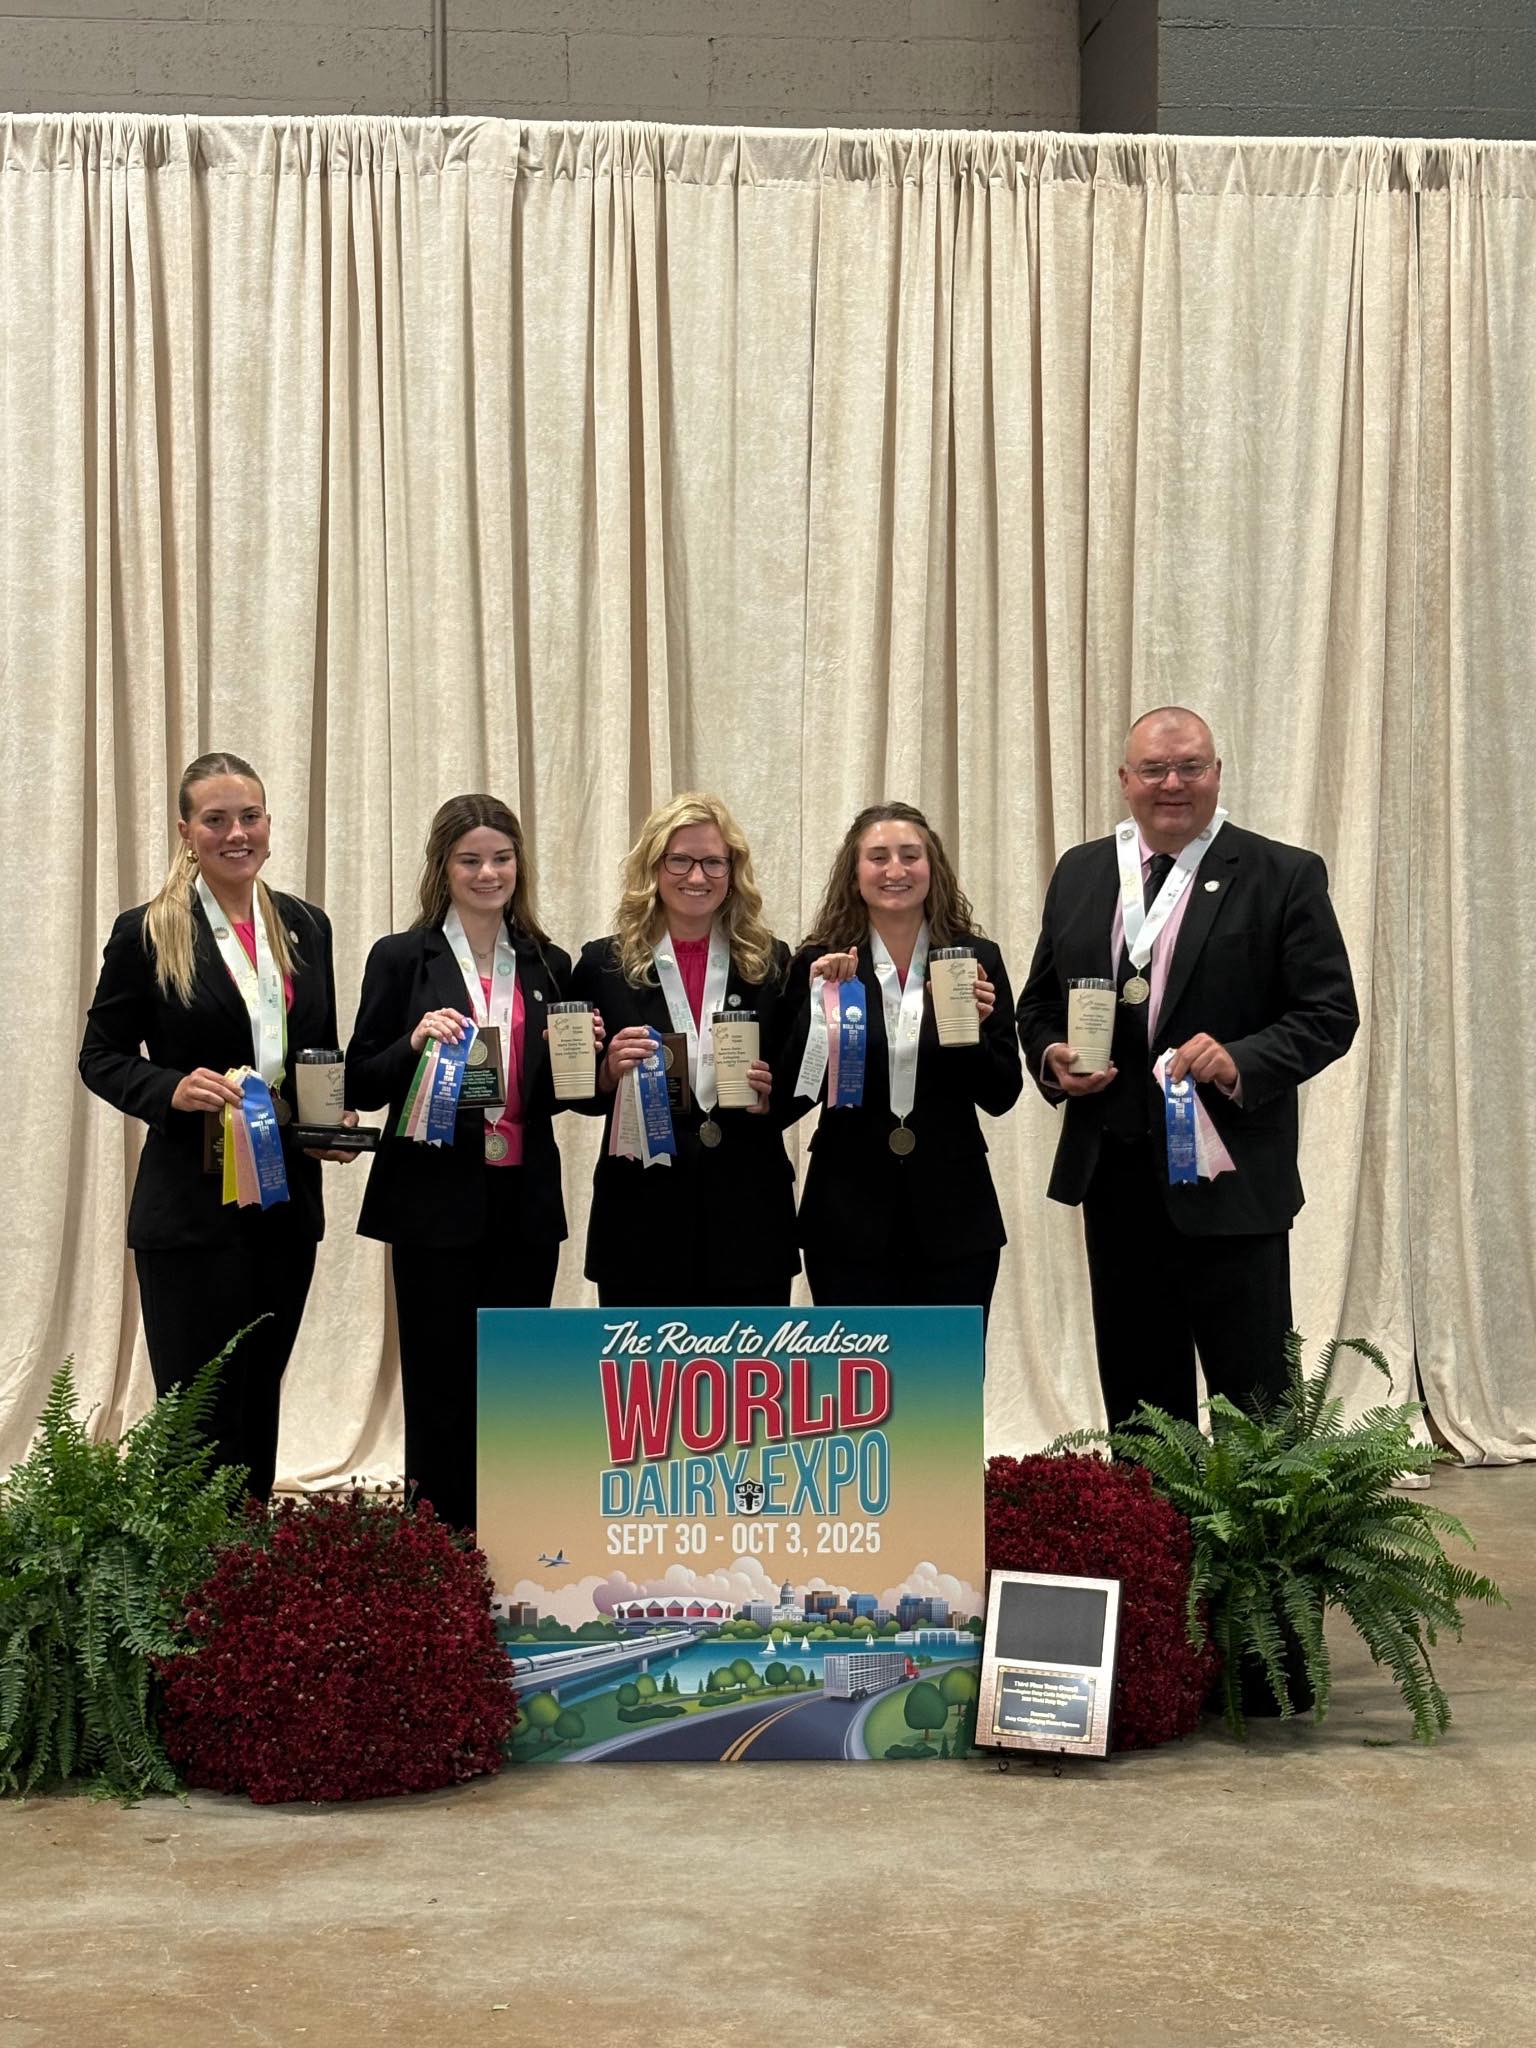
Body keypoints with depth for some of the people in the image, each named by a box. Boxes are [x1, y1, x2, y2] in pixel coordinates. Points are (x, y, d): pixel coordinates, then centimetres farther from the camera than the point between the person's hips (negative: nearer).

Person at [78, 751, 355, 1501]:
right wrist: (172, 1089, -21)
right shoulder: (146, 932, -5)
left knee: (259, 1408, 14)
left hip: (288, 1202, 5)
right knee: (201, 1412, -1)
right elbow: (100, 1057, -2)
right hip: (192, 1206, -5)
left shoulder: (305, 926, 9)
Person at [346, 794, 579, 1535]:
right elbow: (361, 1087, -2)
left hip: (524, 1206, 4)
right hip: (437, 1204, -3)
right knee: (440, 1391, 2)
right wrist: (414, 1042, -20)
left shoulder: (548, 966, 10)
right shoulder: (402, 959, 0)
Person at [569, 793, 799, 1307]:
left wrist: (770, 1096, -9)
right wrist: (610, 1072, -14)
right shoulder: (605, 964, 3)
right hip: (643, 1220, -1)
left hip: (749, 1213, 1)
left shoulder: (771, 962, 6)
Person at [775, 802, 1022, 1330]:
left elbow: (1000, 1097, 3)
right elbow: (791, 1098, -3)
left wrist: (976, 1026, -14)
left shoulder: (976, 960, 3)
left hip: (952, 1217, 1)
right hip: (850, 1222, -1)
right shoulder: (818, 966, 0)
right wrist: (818, 1004, -14)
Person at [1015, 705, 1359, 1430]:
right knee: (1138, 1401, 13)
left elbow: (1329, 1012, -6)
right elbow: (1039, 1004, 17)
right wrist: (1052, 1059, -4)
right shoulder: (1079, 873, 11)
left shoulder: (1285, 876, -3)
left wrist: (1241, 1061, -22)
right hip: (1114, 1177, 5)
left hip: (1229, 1180, -4)